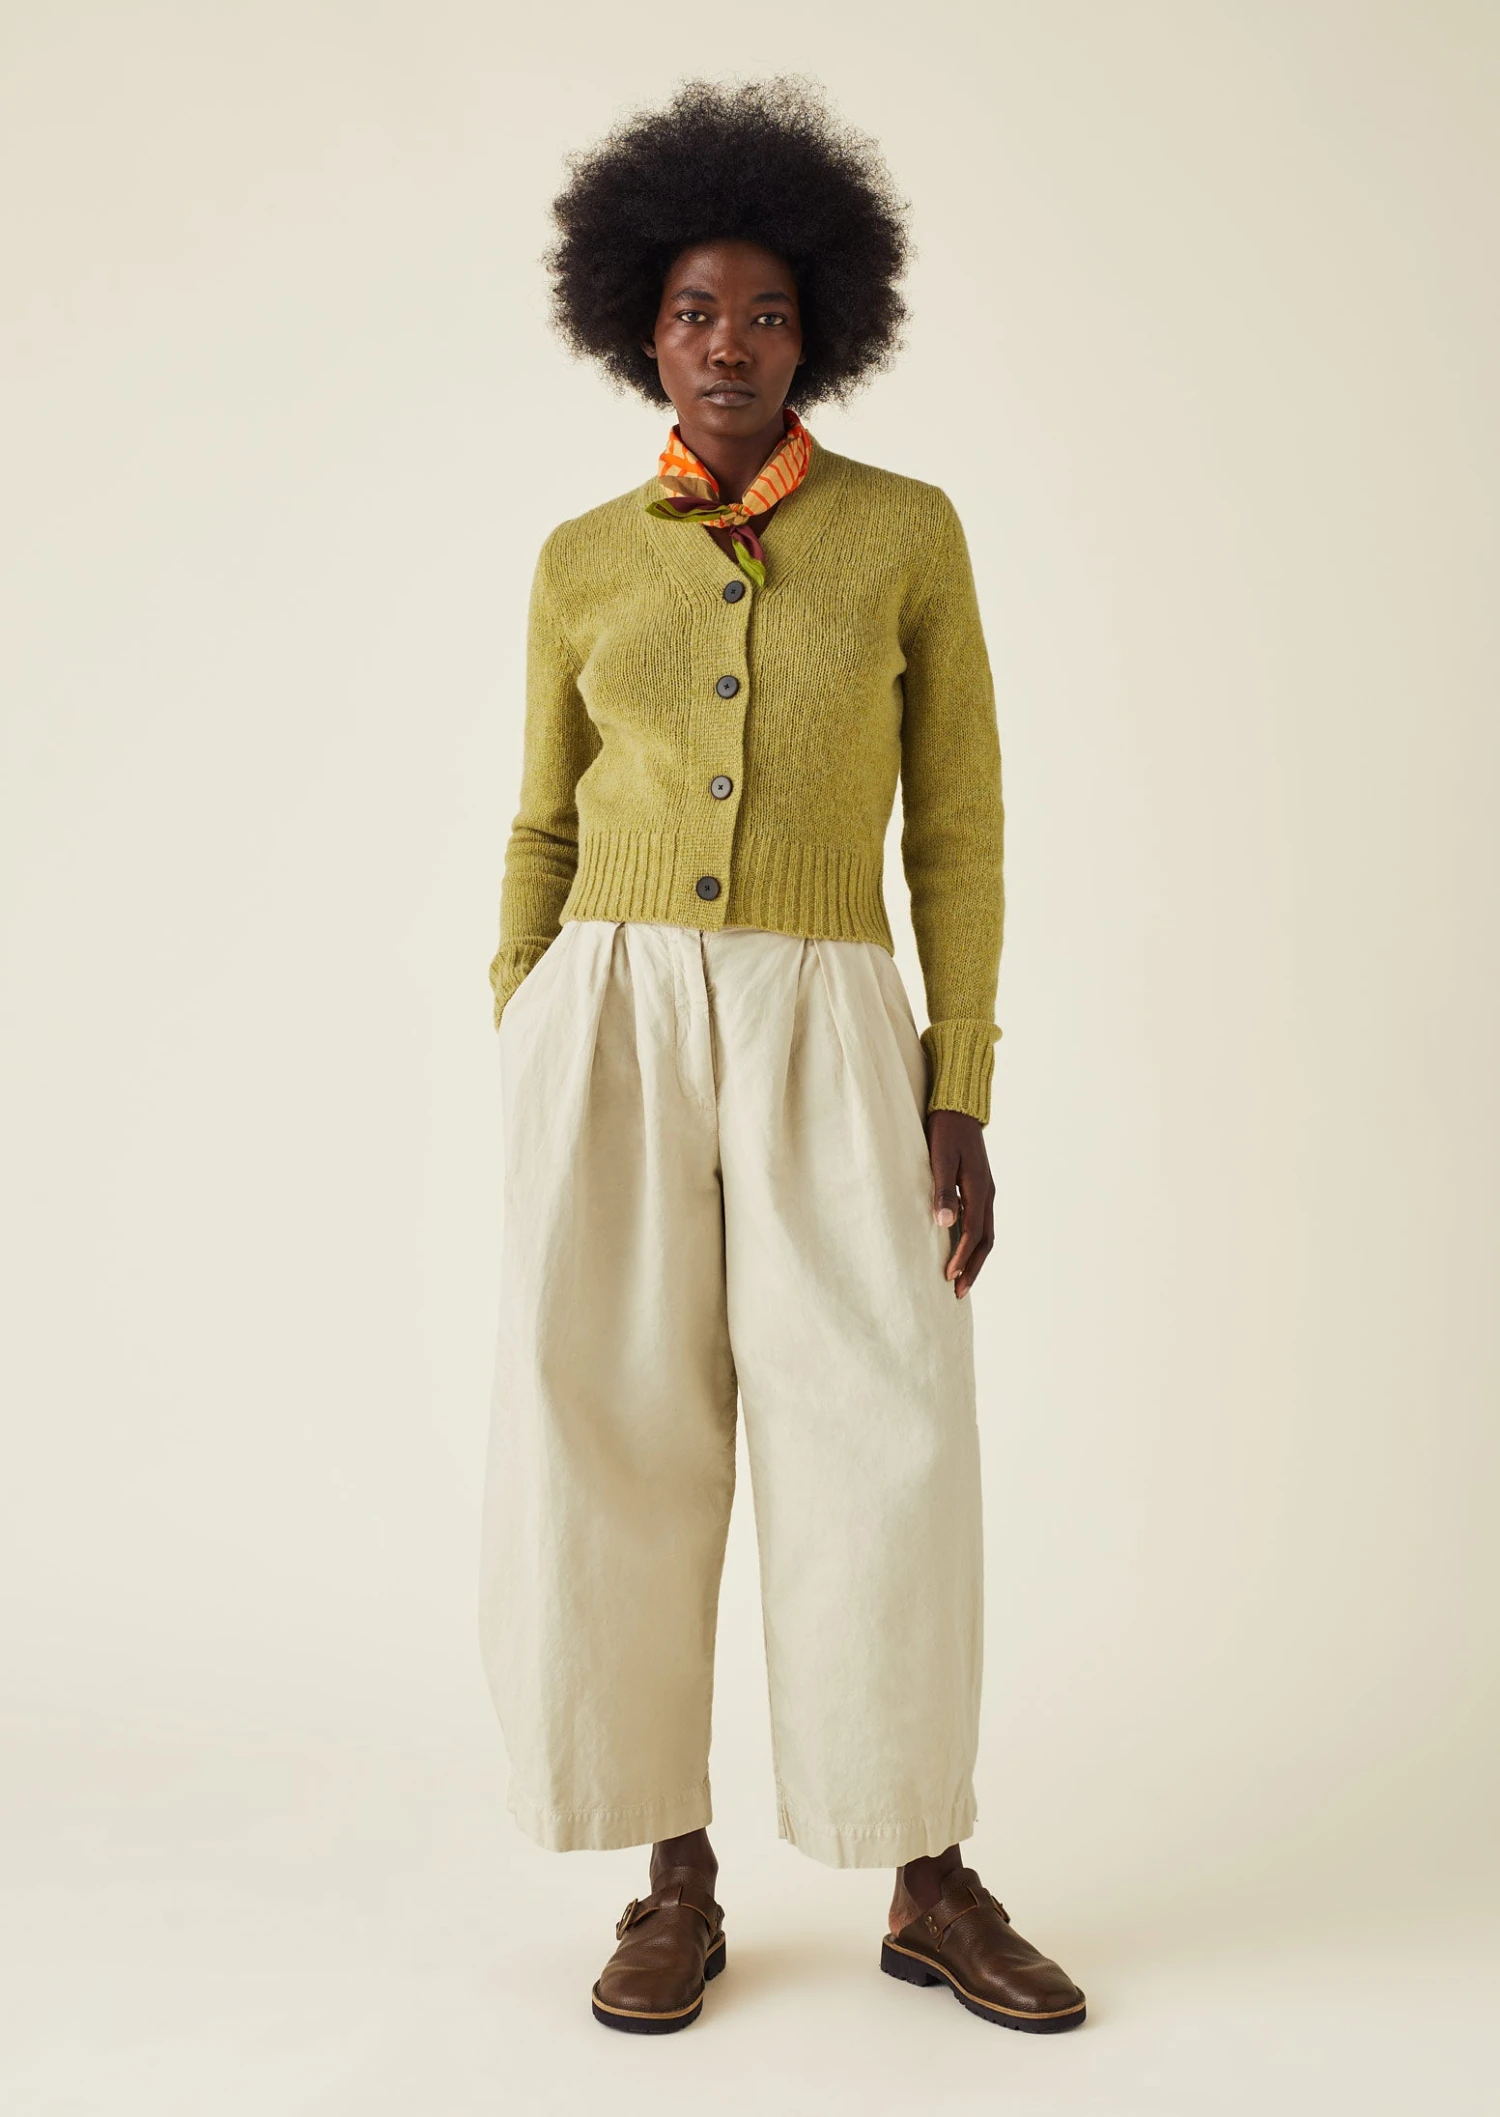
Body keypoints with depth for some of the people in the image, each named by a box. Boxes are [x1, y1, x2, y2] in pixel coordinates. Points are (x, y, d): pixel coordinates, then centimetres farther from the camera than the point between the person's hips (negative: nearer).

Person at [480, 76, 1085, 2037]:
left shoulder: (909, 530, 5)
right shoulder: (583, 564, 9)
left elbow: (958, 828, 3)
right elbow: (547, 833, 13)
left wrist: (961, 1103, -4)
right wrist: (524, 1096, 6)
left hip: (826, 1042, -1)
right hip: (614, 1029, 1)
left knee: (885, 1455, -6)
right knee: (618, 1453, -3)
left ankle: (931, 1888, 13)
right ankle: (677, 1885, 14)